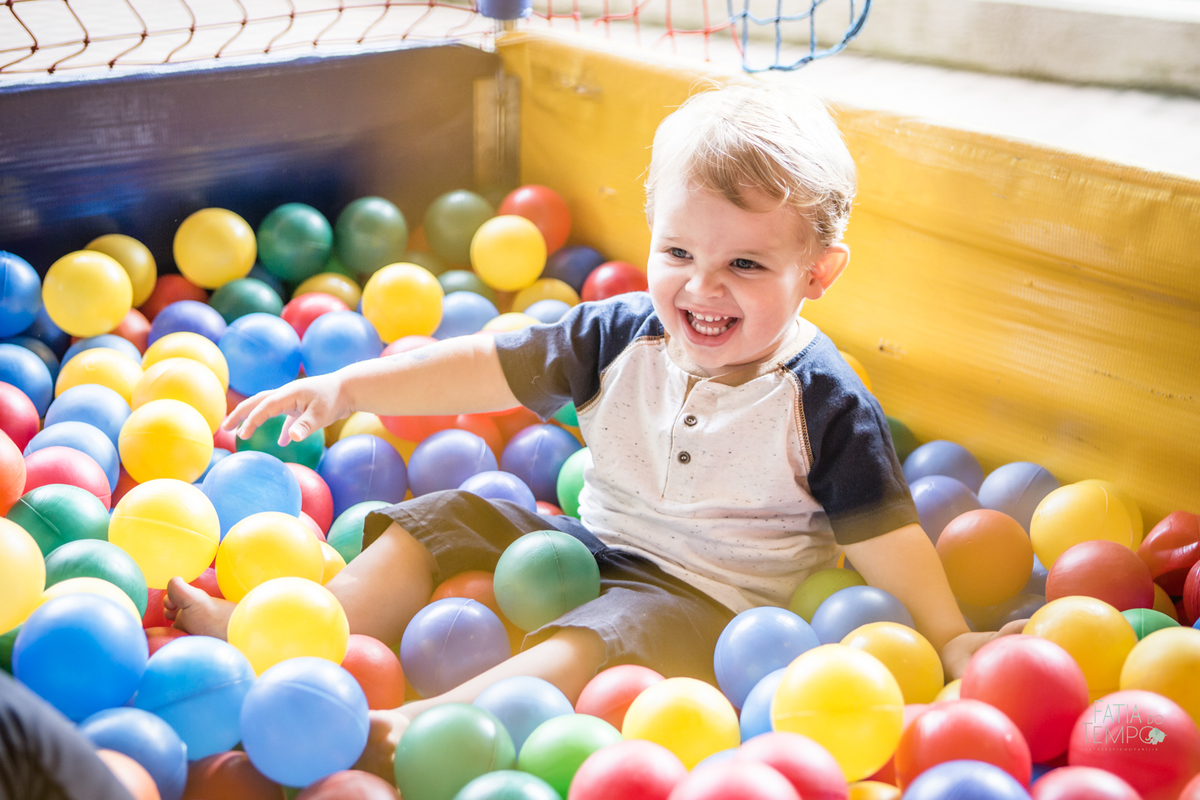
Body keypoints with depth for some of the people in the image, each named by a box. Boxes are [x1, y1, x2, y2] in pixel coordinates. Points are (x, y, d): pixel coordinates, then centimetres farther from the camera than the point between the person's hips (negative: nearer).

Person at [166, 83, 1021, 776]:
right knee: (442, 521, -2)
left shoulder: (824, 401, -15)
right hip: (595, 546, 6)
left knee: (591, 644, -35)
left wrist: (953, 639, -7)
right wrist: (347, 387, -6)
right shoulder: (623, 337, -5)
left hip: (707, 600, -5)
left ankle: (422, 724, -43)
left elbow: (883, 533, -7)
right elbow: (494, 367, -3)